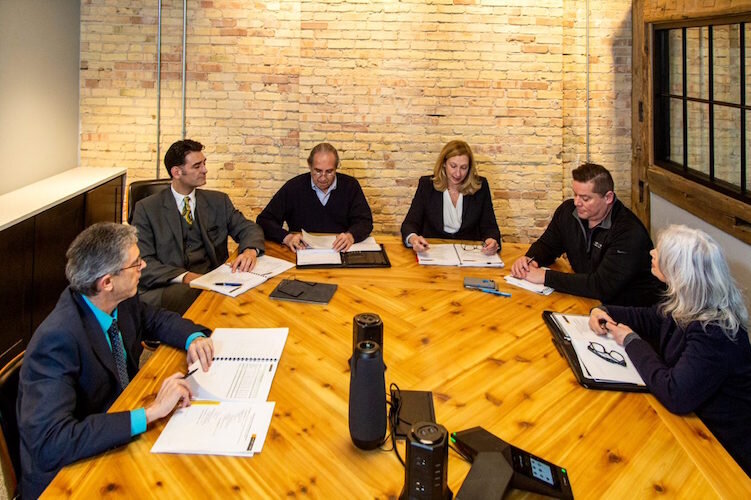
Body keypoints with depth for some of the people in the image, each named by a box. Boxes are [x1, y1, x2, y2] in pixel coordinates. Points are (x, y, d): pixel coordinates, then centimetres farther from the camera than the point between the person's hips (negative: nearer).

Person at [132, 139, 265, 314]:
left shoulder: (218, 201, 16)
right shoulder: (146, 208, 5)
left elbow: (248, 229, 14)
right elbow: (143, 262, -3)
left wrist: (250, 250, -12)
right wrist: (184, 277, -20)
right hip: (170, 287, -3)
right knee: (185, 294, -40)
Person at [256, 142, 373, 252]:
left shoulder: (350, 186, 3)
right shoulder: (294, 187, -1)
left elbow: (365, 221, 1)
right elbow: (264, 221, -1)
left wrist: (351, 236, -23)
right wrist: (286, 237, -20)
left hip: (340, 252, 1)